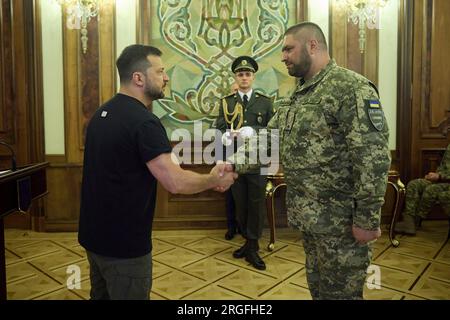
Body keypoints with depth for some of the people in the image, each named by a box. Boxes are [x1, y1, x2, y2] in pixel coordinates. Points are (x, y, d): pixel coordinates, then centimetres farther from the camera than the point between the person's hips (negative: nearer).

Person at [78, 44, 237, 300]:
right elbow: (176, 182, -29)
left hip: (95, 233, 9)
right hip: (123, 242, -9)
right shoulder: (143, 121, -24)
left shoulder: (104, 112, 6)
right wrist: (214, 179, -9)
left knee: (102, 295, 24)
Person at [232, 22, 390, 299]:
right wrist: (237, 163, -2)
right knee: (318, 288, 23)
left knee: (340, 292, 8)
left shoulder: (351, 88, -16)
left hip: (340, 218, -8)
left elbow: (374, 157, -22)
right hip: (309, 214, 8)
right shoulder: (300, 94, 12)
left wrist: (367, 219, -21)